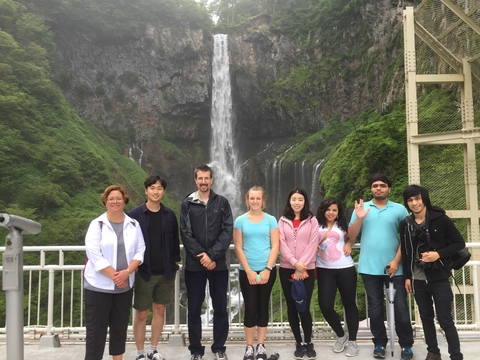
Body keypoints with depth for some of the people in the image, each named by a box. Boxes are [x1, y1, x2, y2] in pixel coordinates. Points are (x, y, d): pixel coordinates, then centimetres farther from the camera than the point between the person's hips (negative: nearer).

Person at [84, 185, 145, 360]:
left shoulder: (134, 225, 4)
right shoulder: (97, 224, -6)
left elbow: (140, 251, 1)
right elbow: (94, 255, -13)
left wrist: (127, 272, -14)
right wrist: (114, 276, -16)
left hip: (125, 285, 4)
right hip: (99, 285, -3)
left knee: (120, 326, 13)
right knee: (96, 328, 3)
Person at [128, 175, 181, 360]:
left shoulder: (170, 215, 3)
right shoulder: (135, 215, -6)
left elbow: (175, 240, 9)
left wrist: (175, 261, 4)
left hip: (165, 272, 3)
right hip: (143, 272, -3)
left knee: (160, 310, 13)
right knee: (141, 314, 6)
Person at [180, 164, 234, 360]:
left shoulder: (222, 202, 4)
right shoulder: (187, 203, 3)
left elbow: (228, 231, -3)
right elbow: (185, 233, -3)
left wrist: (212, 255, -13)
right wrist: (201, 256, -13)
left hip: (219, 264, 1)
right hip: (194, 264, 0)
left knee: (220, 308, 8)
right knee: (194, 309, 6)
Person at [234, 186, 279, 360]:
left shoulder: (270, 220, 1)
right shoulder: (240, 220, 0)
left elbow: (275, 247, -1)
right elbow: (238, 248, -2)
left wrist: (267, 269, -10)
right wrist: (248, 271, -9)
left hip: (267, 270, 1)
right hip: (247, 271, -1)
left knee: (263, 307, 9)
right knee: (250, 307, 2)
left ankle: (261, 345, 20)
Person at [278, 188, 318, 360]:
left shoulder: (312, 221, 3)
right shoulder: (282, 221, 7)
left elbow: (312, 246, -5)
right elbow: (282, 245, -2)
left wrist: (301, 267, -13)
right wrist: (295, 263, -15)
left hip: (307, 269, -2)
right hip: (287, 269, 2)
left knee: (304, 307, -3)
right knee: (292, 307, 7)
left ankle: (308, 343, 17)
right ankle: (299, 343, 21)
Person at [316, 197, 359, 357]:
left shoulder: (343, 225, 8)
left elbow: (351, 238, 24)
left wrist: (349, 244, 3)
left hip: (345, 268, 0)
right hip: (324, 270, 0)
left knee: (349, 303, 5)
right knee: (325, 305, -6)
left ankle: (352, 341, 19)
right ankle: (341, 336, 19)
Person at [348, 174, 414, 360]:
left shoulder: (400, 209, 2)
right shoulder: (361, 208, 5)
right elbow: (351, 235, 3)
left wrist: (396, 261, -8)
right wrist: (359, 218, -13)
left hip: (394, 267, -1)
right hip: (369, 267, 1)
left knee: (400, 307, 3)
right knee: (375, 306, 9)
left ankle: (406, 345, 17)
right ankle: (379, 343, 21)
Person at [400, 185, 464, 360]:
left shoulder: (440, 219, -8)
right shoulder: (405, 224, 3)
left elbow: (459, 243, -5)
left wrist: (439, 254, -18)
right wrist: (407, 277, 8)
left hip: (439, 278, -4)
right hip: (418, 280, 4)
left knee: (445, 320, 0)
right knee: (426, 318, 14)